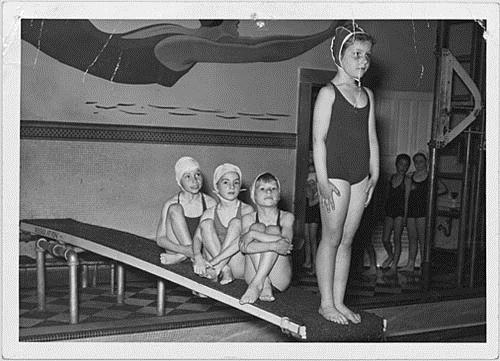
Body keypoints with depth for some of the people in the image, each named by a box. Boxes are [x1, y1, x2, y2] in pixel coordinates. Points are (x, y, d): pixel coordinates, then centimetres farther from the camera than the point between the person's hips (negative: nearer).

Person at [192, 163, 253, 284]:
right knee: (206, 223, -16)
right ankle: (224, 270, -27)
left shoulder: (247, 210, 2)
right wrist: (198, 257, -26)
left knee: (236, 222, -21)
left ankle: (217, 267, -29)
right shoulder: (209, 213, 12)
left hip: (239, 268, -2)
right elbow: (197, 238, -1)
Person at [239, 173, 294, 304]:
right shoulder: (248, 219, 7)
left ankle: (257, 284, -32)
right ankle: (264, 285, -29)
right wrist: (273, 246, -29)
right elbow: (244, 247, -14)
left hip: (279, 279, -1)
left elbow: (286, 241, -19)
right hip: (253, 274, 1)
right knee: (257, 227, -16)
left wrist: (252, 234, -20)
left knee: (273, 230, -18)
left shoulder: (286, 217, 4)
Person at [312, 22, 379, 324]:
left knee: (347, 240, 9)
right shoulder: (328, 93, -5)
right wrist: (323, 180, -15)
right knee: (332, 238, -1)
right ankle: (327, 303, 9)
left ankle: (339, 301, 17)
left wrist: (374, 174, 10)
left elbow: (372, 137, 15)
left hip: (360, 176, 6)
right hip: (335, 174, -6)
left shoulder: (367, 95, 14)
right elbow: (319, 138, -9)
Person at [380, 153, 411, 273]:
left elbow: (406, 199, -5)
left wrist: (405, 216, -9)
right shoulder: (391, 178, 9)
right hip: (389, 211, 4)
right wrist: (385, 211, 12)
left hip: (400, 212, -4)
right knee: (385, 239, 3)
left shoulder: (406, 180, -3)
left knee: (396, 239, -3)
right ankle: (390, 256, 31)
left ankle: (394, 265, 4)